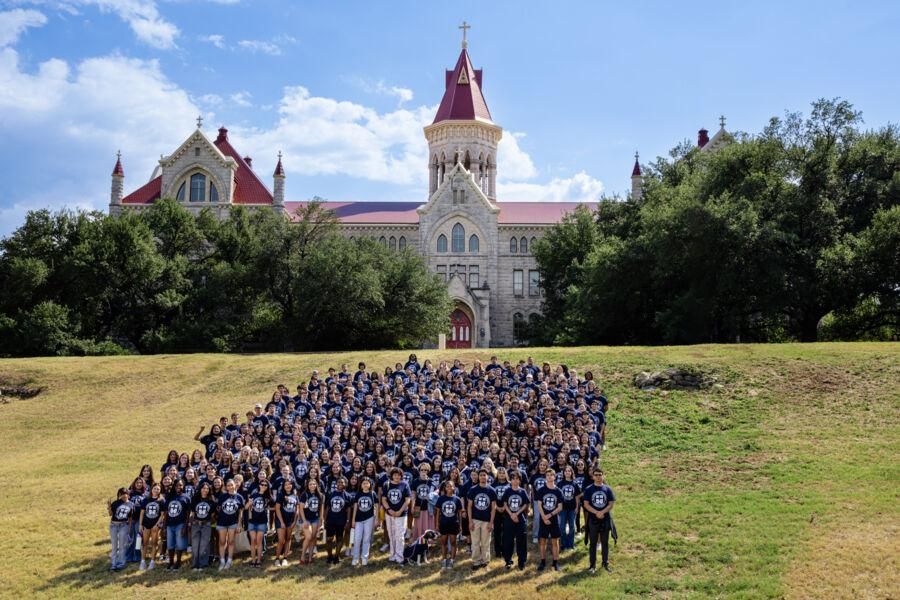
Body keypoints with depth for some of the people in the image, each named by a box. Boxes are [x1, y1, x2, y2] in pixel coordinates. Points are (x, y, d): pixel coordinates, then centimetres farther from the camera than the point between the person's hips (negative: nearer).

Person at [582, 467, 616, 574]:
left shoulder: (607, 489, 3)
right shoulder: (588, 489, -2)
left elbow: (611, 504, 0)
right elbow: (586, 504, -6)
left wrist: (602, 512, -16)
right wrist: (596, 513, -18)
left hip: (605, 519, 2)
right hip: (593, 520, -1)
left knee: (605, 542, 10)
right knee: (593, 543, 5)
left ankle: (605, 563, 22)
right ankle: (593, 565, 11)